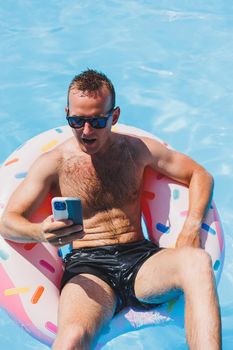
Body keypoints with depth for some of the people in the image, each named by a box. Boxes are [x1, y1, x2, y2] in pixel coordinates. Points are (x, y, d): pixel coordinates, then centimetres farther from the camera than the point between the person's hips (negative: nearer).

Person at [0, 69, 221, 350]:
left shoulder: (136, 149, 11)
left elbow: (201, 175, 16)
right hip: (87, 268, -2)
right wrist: (40, 233, -26)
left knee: (198, 261, -34)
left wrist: (191, 228, -3)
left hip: (141, 258, 3)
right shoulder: (54, 163, 5)